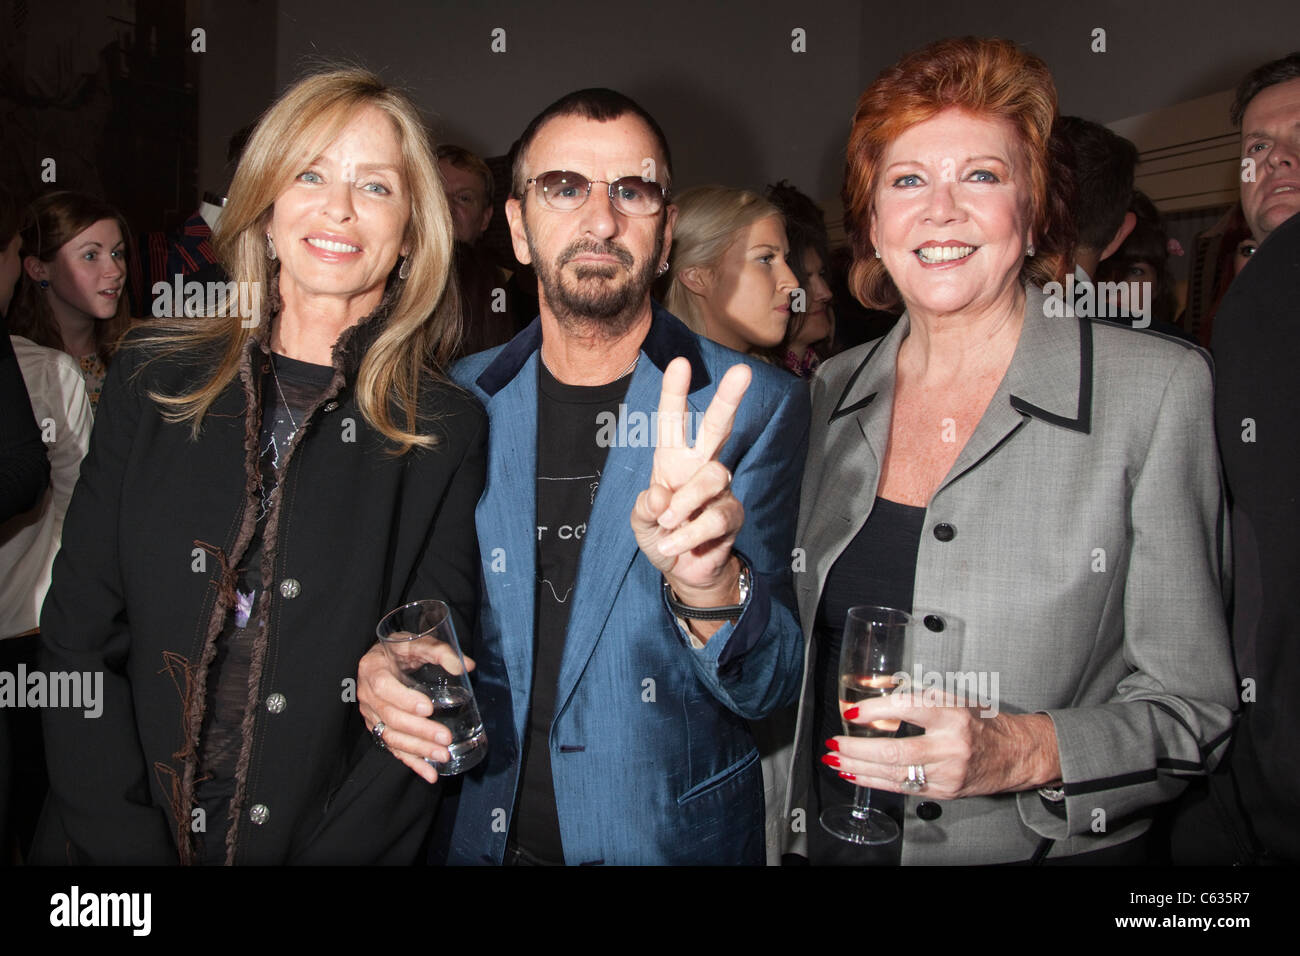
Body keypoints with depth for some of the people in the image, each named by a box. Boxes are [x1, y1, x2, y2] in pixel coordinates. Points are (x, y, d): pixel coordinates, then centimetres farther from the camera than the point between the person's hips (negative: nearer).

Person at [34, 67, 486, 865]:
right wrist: (130, 847, -11)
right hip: (121, 837, 2)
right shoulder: (152, 381, -2)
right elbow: (80, 637, -3)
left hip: (335, 840, -1)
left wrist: (334, 852, -16)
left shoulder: (450, 431, -8)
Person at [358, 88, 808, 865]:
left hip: (675, 836, -2)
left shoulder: (756, 406, -12)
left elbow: (769, 689, -17)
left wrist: (707, 587, -37)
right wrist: (380, 670, -13)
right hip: (476, 833, 3)